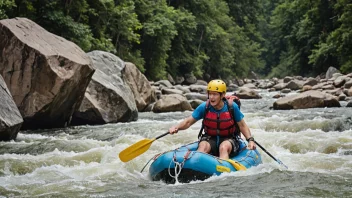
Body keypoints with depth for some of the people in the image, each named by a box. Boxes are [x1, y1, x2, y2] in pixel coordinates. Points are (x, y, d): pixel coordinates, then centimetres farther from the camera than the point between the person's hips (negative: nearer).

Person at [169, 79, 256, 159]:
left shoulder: (232, 107, -9)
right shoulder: (204, 107, -7)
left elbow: (242, 126, 1)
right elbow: (188, 122, -3)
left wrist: (250, 140, -13)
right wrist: (177, 127, -22)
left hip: (228, 139, -2)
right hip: (210, 139, 2)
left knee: (223, 147, -34)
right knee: (203, 146, -30)